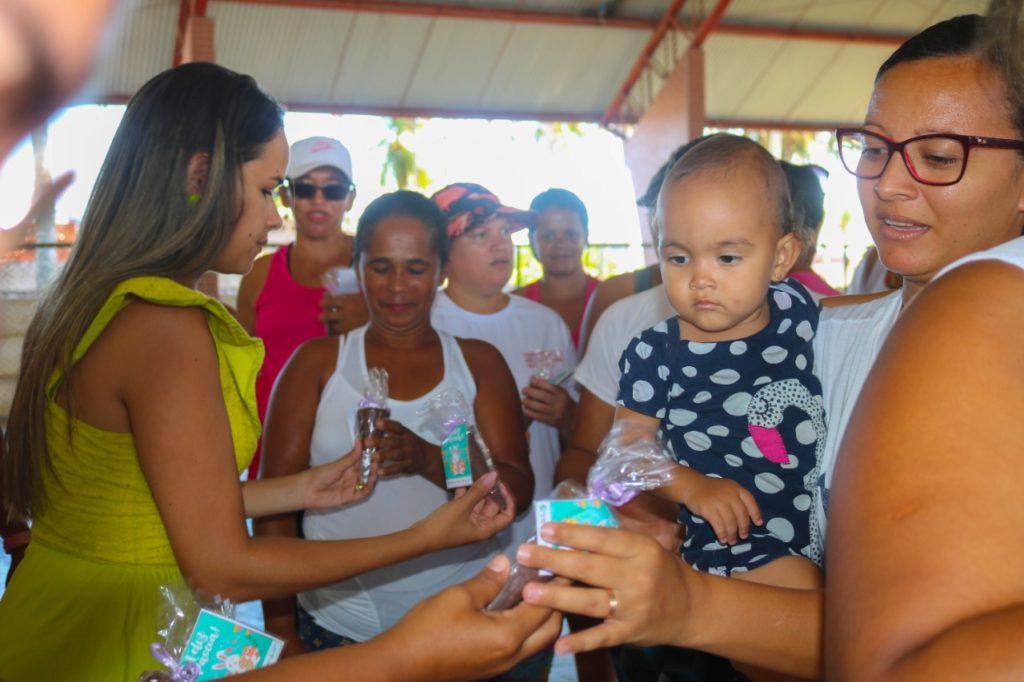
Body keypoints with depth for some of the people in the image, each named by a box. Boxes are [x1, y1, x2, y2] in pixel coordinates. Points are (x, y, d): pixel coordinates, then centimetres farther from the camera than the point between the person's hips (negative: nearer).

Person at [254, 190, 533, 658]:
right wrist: (280, 631, -7)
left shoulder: (478, 362, 3)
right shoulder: (317, 362, 0)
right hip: (337, 625, 0)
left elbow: (518, 491, -6)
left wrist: (428, 458, -23)